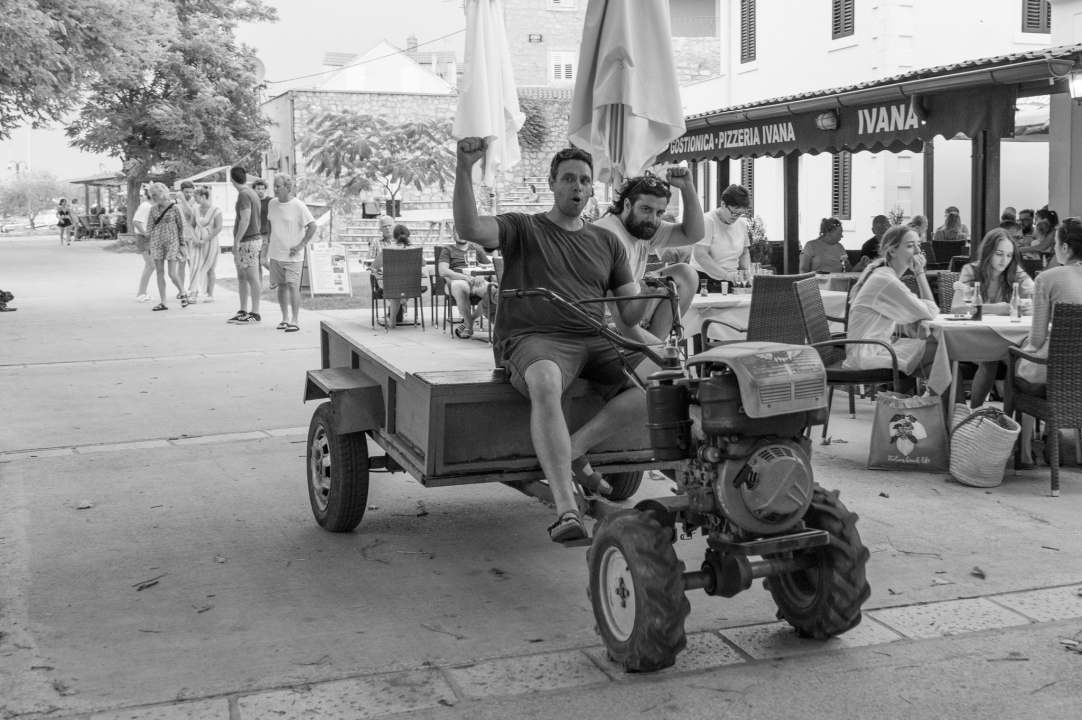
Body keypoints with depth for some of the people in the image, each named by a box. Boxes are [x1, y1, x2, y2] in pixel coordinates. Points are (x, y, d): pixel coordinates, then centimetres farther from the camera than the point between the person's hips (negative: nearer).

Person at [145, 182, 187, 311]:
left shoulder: (174, 208, -6)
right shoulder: (153, 209, 7)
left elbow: (181, 225, -1)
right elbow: (150, 225, 14)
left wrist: (181, 242, 1)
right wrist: (149, 237, 9)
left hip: (171, 242, -5)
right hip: (156, 242, 5)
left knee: (172, 273, -8)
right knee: (159, 272, 2)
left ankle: (183, 293, 20)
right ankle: (163, 303, 7)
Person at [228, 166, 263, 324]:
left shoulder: (244, 194, -14)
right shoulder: (252, 193, 15)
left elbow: (245, 219, -22)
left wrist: (236, 240, -19)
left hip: (247, 241, -10)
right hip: (246, 241, 10)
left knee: (252, 278, -6)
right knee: (241, 277, 13)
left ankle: (255, 313, -3)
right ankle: (243, 312, 19)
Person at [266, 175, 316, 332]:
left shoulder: (299, 206, -11)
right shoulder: (272, 204, 7)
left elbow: (312, 226, -10)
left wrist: (300, 245, -13)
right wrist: (270, 243, 13)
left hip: (293, 255, -6)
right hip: (276, 254, 6)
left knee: (293, 285, -12)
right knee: (281, 286, 10)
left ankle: (294, 321, -10)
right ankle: (285, 318, 19)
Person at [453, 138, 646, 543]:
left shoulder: (606, 242, 23)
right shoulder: (522, 229, 11)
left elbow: (632, 309, 21)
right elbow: (469, 228, -9)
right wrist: (464, 169, -21)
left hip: (596, 343, 5)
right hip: (535, 342, -4)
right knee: (545, 383, -41)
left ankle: (573, 449, -14)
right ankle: (567, 510, -44)